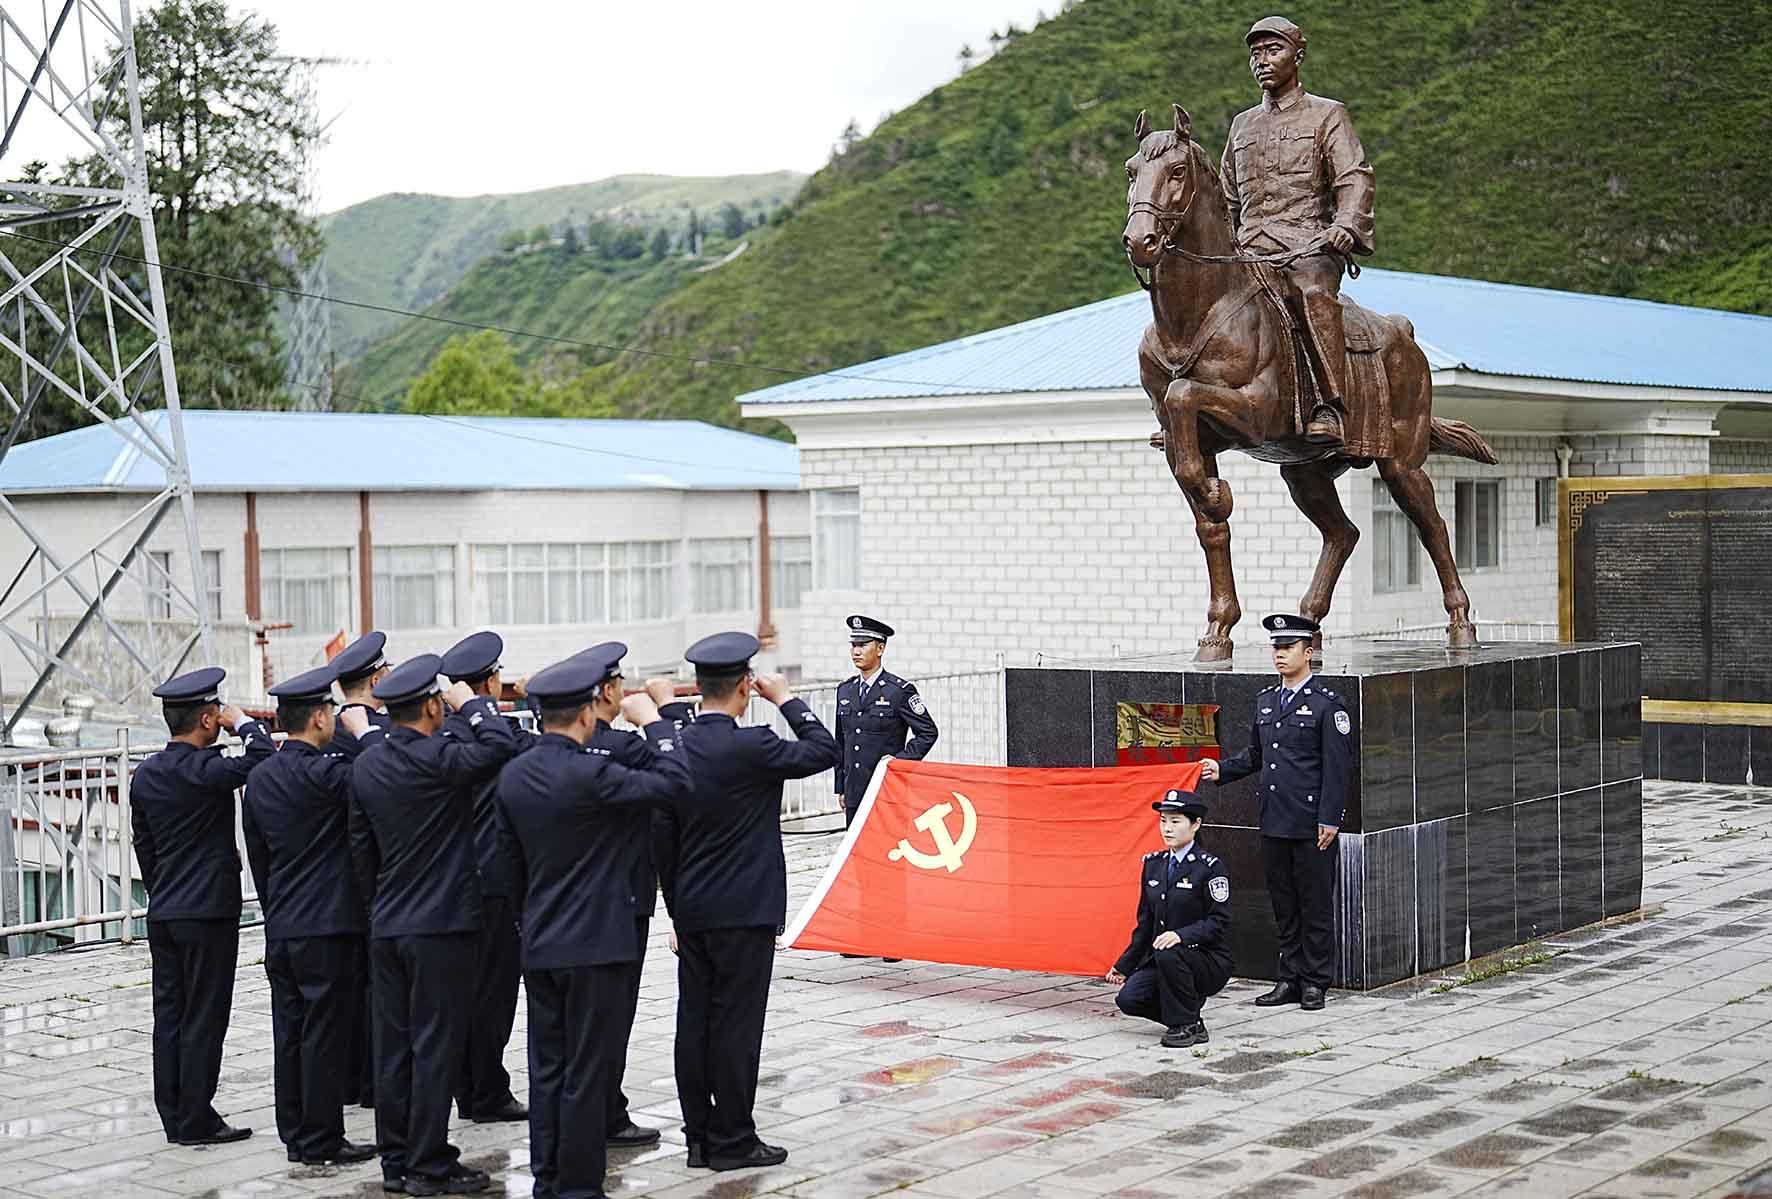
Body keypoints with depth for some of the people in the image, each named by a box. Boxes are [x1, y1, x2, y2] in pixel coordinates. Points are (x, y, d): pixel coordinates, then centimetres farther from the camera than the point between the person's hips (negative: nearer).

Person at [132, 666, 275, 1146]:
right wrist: (242, 722, -8)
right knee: (203, 1019, -1)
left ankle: (174, 1116, 16)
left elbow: (143, 846, 15)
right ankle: (196, 1120, 2)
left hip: (162, 913, 7)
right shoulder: (205, 770, -17)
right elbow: (264, 757, -26)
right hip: (209, 912, -7)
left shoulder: (146, 774, 8)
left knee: (169, 1017, 10)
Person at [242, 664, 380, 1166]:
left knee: (290, 1034, 12)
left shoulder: (259, 776, 7)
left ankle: (295, 1134, 18)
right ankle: (321, 1142, 4)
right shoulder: (322, 773, -17)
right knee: (324, 1035, -1)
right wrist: (365, 729, -8)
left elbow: (257, 854, 14)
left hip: (280, 929, 8)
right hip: (328, 927, -8)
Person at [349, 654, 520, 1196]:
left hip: (386, 927, 7)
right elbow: (501, 744, -24)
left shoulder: (366, 764, 7)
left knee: (393, 1045, 11)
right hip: (440, 925, -7)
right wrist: (471, 701, -9)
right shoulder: (438, 759, -16)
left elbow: (361, 846, 13)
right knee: (436, 1046, -1)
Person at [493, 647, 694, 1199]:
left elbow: (510, 857, 12)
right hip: (597, 941, -7)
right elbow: (674, 783, -20)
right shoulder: (591, 773, -20)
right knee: (588, 1072, 1)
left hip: (539, 945, 7)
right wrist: (653, 721, -8)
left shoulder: (513, 775, 4)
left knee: (548, 1069, 13)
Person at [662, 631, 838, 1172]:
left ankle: (700, 1137, 16)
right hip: (744, 912, -6)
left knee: (695, 1021, 9)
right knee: (736, 1025, -1)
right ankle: (732, 1141, 4)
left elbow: (663, 838, 9)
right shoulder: (750, 747, -16)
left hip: (691, 911, 7)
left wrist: (677, 909, 17)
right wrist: (786, 700, 1)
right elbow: (824, 752, -7)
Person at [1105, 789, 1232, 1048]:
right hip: (1161, 958, 6)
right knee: (1128, 999, -17)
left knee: (1168, 954, -36)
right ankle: (1187, 1009, 9)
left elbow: (1219, 921, -15)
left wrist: (1181, 935, -31)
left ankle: (1187, 1026, -15)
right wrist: (1124, 965, 10)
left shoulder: (1210, 867, -11)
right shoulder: (1153, 864, 8)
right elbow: (1145, 920, 14)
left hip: (1209, 963, -6)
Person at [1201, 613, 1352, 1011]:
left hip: (1312, 826, -7)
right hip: (1274, 822, 7)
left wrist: (1329, 820, -14)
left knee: (1315, 905, 2)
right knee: (1284, 905, 12)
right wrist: (1222, 770, 8)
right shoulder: (1266, 701, 14)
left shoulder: (1326, 704, -7)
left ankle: (1315, 983, 9)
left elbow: (1338, 767, -10)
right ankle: (1289, 979, 19)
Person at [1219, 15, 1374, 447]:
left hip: (1307, 246, -5)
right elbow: (1227, 201, 30)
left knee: (1312, 290, -38)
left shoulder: (1327, 115, 11)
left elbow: (1355, 178, -3)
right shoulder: (1242, 124, 25)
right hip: (1248, 253, 5)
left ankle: (1331, 407, -45)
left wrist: (1346, 224, -23)